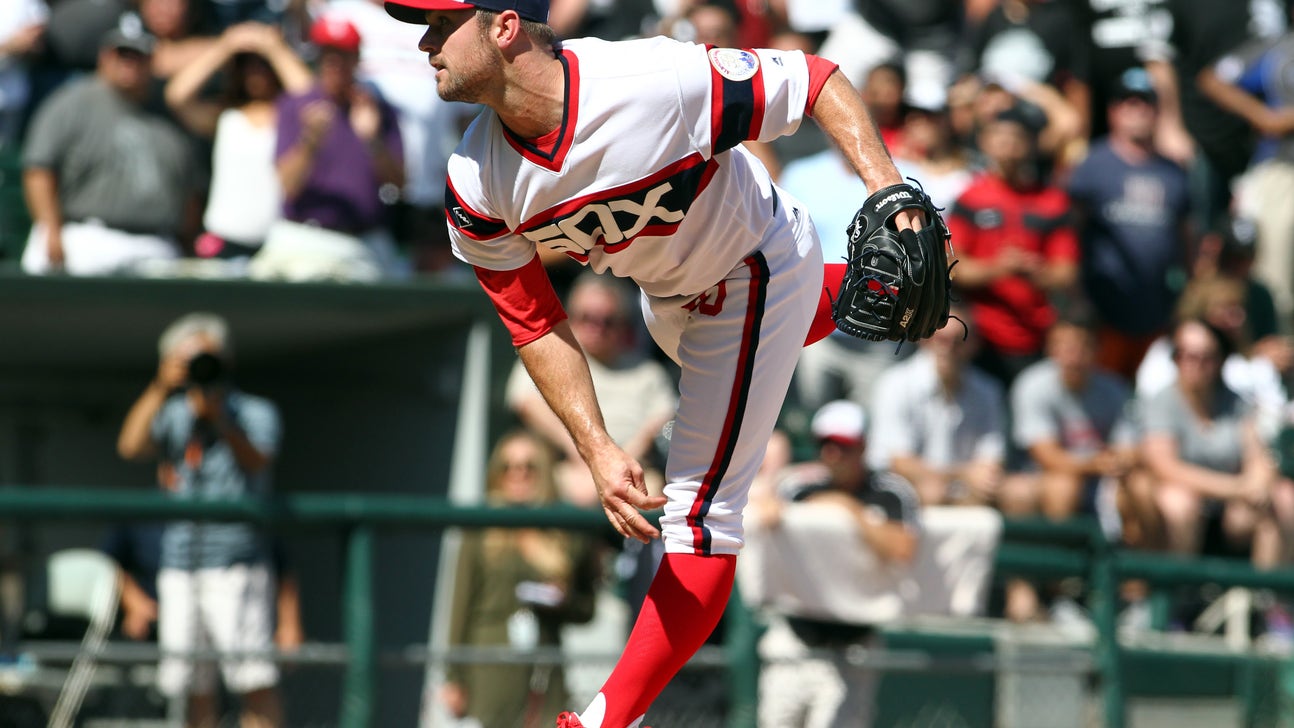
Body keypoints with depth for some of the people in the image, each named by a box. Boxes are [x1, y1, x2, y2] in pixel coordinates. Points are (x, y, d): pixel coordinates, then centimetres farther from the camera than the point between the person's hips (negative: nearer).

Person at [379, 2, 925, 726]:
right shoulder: (478, 185, -23)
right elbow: (537, 326, -14)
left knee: (700, 514, -11)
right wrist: (599, 452, -27)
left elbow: (819, 81, -27)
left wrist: (888, 190, -41)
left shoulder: (662, 82, -39)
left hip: (758, 272, -6)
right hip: (668, 294, 6)